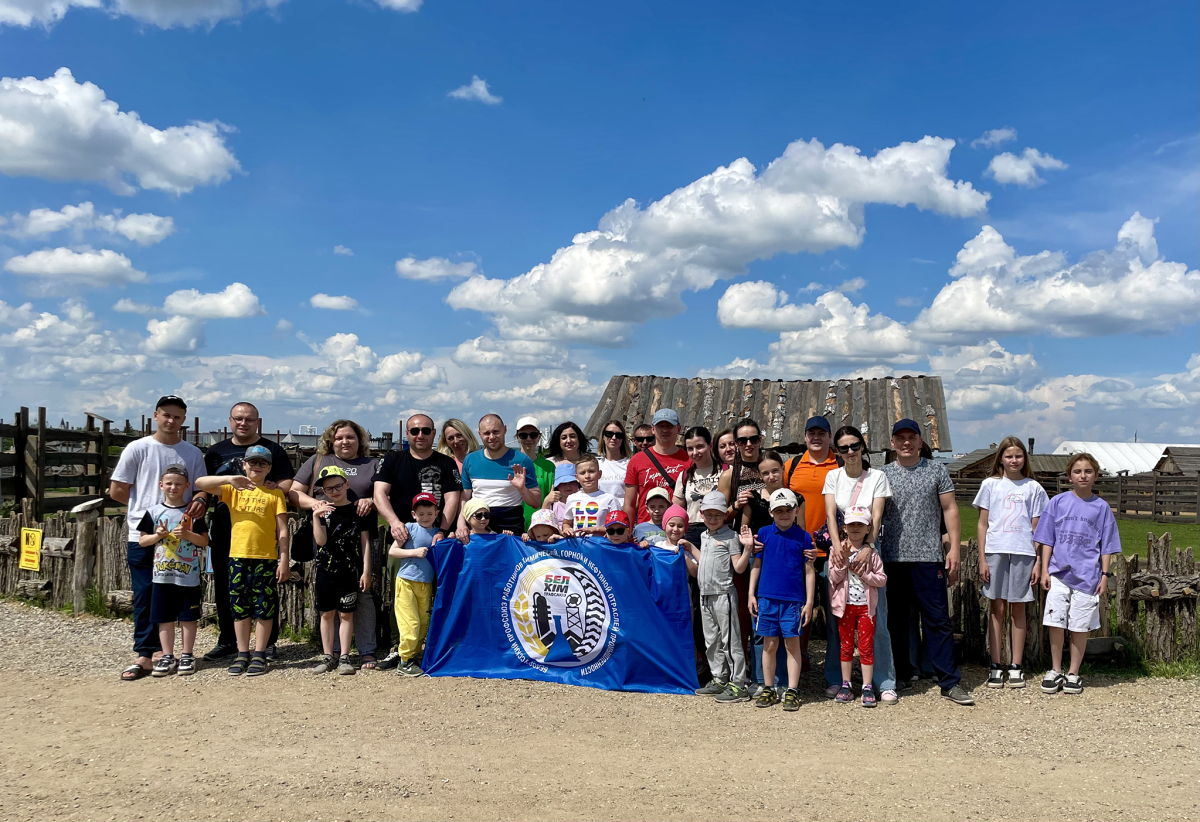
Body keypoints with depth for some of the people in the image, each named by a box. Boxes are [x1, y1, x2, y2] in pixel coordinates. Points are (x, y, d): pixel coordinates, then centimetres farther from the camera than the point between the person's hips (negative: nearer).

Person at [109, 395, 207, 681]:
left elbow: (202, 488, 11)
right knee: (145, 596, 0)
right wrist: (145, 508, 7)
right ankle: (147, 654, 5)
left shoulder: (193, 453, 8)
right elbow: (117, 490, 3)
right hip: (142, 533, -2)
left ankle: (152, 652, 18)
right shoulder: (138, 449, 0)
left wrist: (200, 501, -10)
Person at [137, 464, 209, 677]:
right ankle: (167, 657, 17)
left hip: (188, 575, -1)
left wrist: (187, 535, -16)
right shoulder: (154, 511, 4)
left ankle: (187, 656, 15)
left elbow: (204, 541, 1)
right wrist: (157, 536, -11)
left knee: (188, 617, 5)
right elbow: (142, 540, 7)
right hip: (161, 574, 2)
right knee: (164, 618, 7)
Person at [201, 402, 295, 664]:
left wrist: (275, 487, -20)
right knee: (224, 587, 9)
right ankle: (227, 641, 21)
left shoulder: (273, 450, 6)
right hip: (223, 531, 3)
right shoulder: (216, 452, 15)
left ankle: (268, 643, 10)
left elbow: (289, 485, 0)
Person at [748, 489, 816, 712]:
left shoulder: (803, 537, 0)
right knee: (769, 645, 8)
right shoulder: (764, 533, 4)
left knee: (792, 644, 4)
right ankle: (768, 690, 18)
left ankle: (792, 691, 12)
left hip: (793, 600, -1)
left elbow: (809, 571, 2)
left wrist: (809, 602, -2)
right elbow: (756, 565, 8)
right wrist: (751, 595, 4)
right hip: (767, 598, 1)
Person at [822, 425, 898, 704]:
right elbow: (830, 514, -3)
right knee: (835, 620, 4)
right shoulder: (833, 476, 8)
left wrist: (867, 549, -20)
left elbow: (876, 517, -6)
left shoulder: (877, 476, 4)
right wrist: (838, 549, -18)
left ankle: (884, 683, 7)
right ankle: (835, 681, 14)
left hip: (867, 551, -1)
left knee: (875, 620, -3)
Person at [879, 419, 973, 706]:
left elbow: (949, 509, 4)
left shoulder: (936, 470, 5)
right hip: (892, 557, 2)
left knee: (938, 620, -2)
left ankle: (950, 682, 2)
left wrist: (954, 548, -3)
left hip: (928, 556, -2)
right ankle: (901, 676, 21)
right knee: (896, 620, 9)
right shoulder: (883, 474, 8)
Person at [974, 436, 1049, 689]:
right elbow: (983, 524, 6)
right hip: (996, 551, 0)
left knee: (1018, 609, 5)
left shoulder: (1033, 488, 7)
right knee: (997, 609, 3)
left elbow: (1037, 528, 7)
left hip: (1023, 553, 0)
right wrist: (982, 559, 0)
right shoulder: (991, 485, 6)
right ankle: (996, 666, 9)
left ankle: (1016, 667, 12)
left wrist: (1038, 562, 0)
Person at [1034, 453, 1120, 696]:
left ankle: (1073, 674, 18)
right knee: (1055, 624, -1)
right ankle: (1055, 671, 14)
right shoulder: (1058, 502, 5)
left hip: (1087, 576, 0)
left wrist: (1105, 576, 0)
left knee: (1080, 627, 4)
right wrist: (1044, 570, 2)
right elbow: (1047, 539, 7)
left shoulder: (1101, 507, 5)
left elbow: (1107, 546, 7)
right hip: (1059, 573, 0)